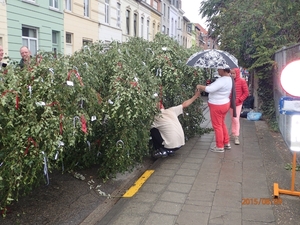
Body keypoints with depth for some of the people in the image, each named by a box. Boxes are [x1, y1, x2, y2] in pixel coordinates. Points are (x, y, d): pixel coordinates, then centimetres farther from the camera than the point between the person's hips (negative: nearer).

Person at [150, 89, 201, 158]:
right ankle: (169, 150, 15)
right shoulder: (171, 110, 1)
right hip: (181, 143, 5)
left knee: (153, 131, 9)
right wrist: (195, 96, 23)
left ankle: (162, 150, 8)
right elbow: (184, 104, 11)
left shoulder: (156, 119, -9)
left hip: (171, 145, -5)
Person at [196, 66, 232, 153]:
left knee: (217, 126, 2)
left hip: (217, 106, -10)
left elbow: (209, 89, -32)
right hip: (224, 103, 10)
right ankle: (226, 143, 30)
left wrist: (200, 87, -17)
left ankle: (220, 147, 12)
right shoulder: (229, 79, 6)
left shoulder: (221, 80, -26)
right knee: (222, 124, 21)